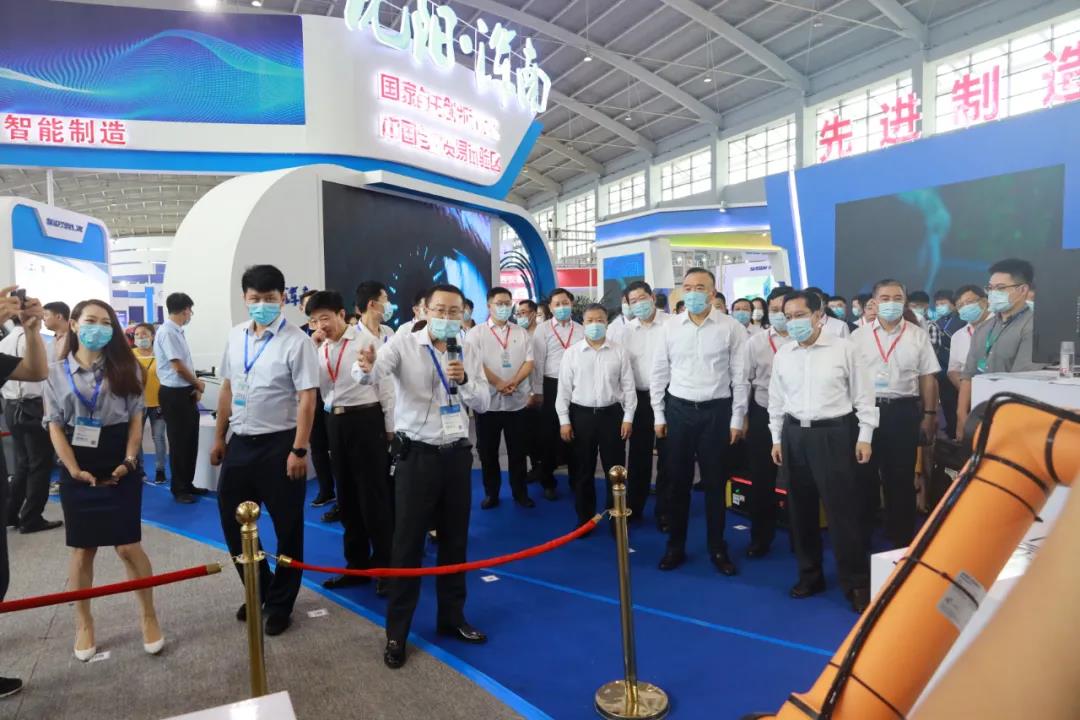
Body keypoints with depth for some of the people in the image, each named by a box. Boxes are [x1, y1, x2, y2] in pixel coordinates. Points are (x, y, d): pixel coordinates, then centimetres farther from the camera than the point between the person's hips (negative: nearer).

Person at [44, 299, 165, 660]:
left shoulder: (125, 369, 3)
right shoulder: (57, 372, 2)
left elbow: (136, 417, 1)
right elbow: (55, 425, -1)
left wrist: (129, 461, -11)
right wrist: (74, 469, -11)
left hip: (119, 466, -1)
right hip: (78, 470, 1)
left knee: (128, 547, -1)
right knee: (82, 550, 9)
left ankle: (149, 618, 14)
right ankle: (84, 624, 25)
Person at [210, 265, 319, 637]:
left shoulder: (296, 341, -12)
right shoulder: (235, 336, 7)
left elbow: (307, 399, -15)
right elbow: (227, 389, 14)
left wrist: (299, 450, -19)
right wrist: (219, 438, 15)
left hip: (279, 444, -6)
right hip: (241, 442, 6)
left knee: (287, 528, 6)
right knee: (232, 521, 14)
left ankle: (280, 603, 26)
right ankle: (259, 589, 36)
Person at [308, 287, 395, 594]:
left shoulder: (367, 340, -9)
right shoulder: (321, 350, 10)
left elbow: (385, 384, -8)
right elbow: (323, 390, 15)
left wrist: (390, 427, -7)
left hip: (366, 419, -6)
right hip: (335, 422, 7)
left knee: (373, 495, 0)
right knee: (347, 497, 14)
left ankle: (385, 566, 15)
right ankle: (357, 563, 28)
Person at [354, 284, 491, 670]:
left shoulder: (469, 354, 6)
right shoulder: (404, 346, -7)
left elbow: (484, 403, 2)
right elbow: (370, 372, -26)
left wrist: (464, 380, -17)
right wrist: (366, 366, -50)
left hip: (457, 454, 4)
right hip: (417, 455, -4)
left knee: (455, 540, 15)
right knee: (407, 544, 2)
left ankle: (452, 618, 32)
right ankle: (396, 633, 17)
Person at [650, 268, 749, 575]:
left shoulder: (732, 328, -5)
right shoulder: (670, 327, 0)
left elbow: (740, 377, -2)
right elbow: (659, 373, 6)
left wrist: (737, 419, -3)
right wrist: (659, 415, 5)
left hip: (716, 411, -1)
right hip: (678, 409, 2)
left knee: (714, 482, 9)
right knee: (678, 480, 10)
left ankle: (718, 548, 26)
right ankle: (676, 546, 25)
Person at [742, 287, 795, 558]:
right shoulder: (755, 342, 3)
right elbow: (745, 380, 5)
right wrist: (742, 417, 3)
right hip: (763, 416, 2)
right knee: (762, 480, 10)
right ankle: (760, 537, 26)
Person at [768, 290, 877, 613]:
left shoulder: (843, 348, -6)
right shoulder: (782, 354, 5)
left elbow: (863, 394, -2)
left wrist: (864, 437, -5)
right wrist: (777, 439, 10)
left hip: (834, 433, -4)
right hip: (795, 435, 4)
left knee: (843, 509, -2)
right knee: (800, 509, 11)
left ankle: (857, 582, 12)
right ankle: (810, 574, 26)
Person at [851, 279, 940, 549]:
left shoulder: (918, 336, 4)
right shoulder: (859, 336, 3)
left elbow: (928, 378, 4)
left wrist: (929, 415, -1)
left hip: (904, 411, 0)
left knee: (901, 477, 9)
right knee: (865, 475, 9)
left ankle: (901, 537, 23)